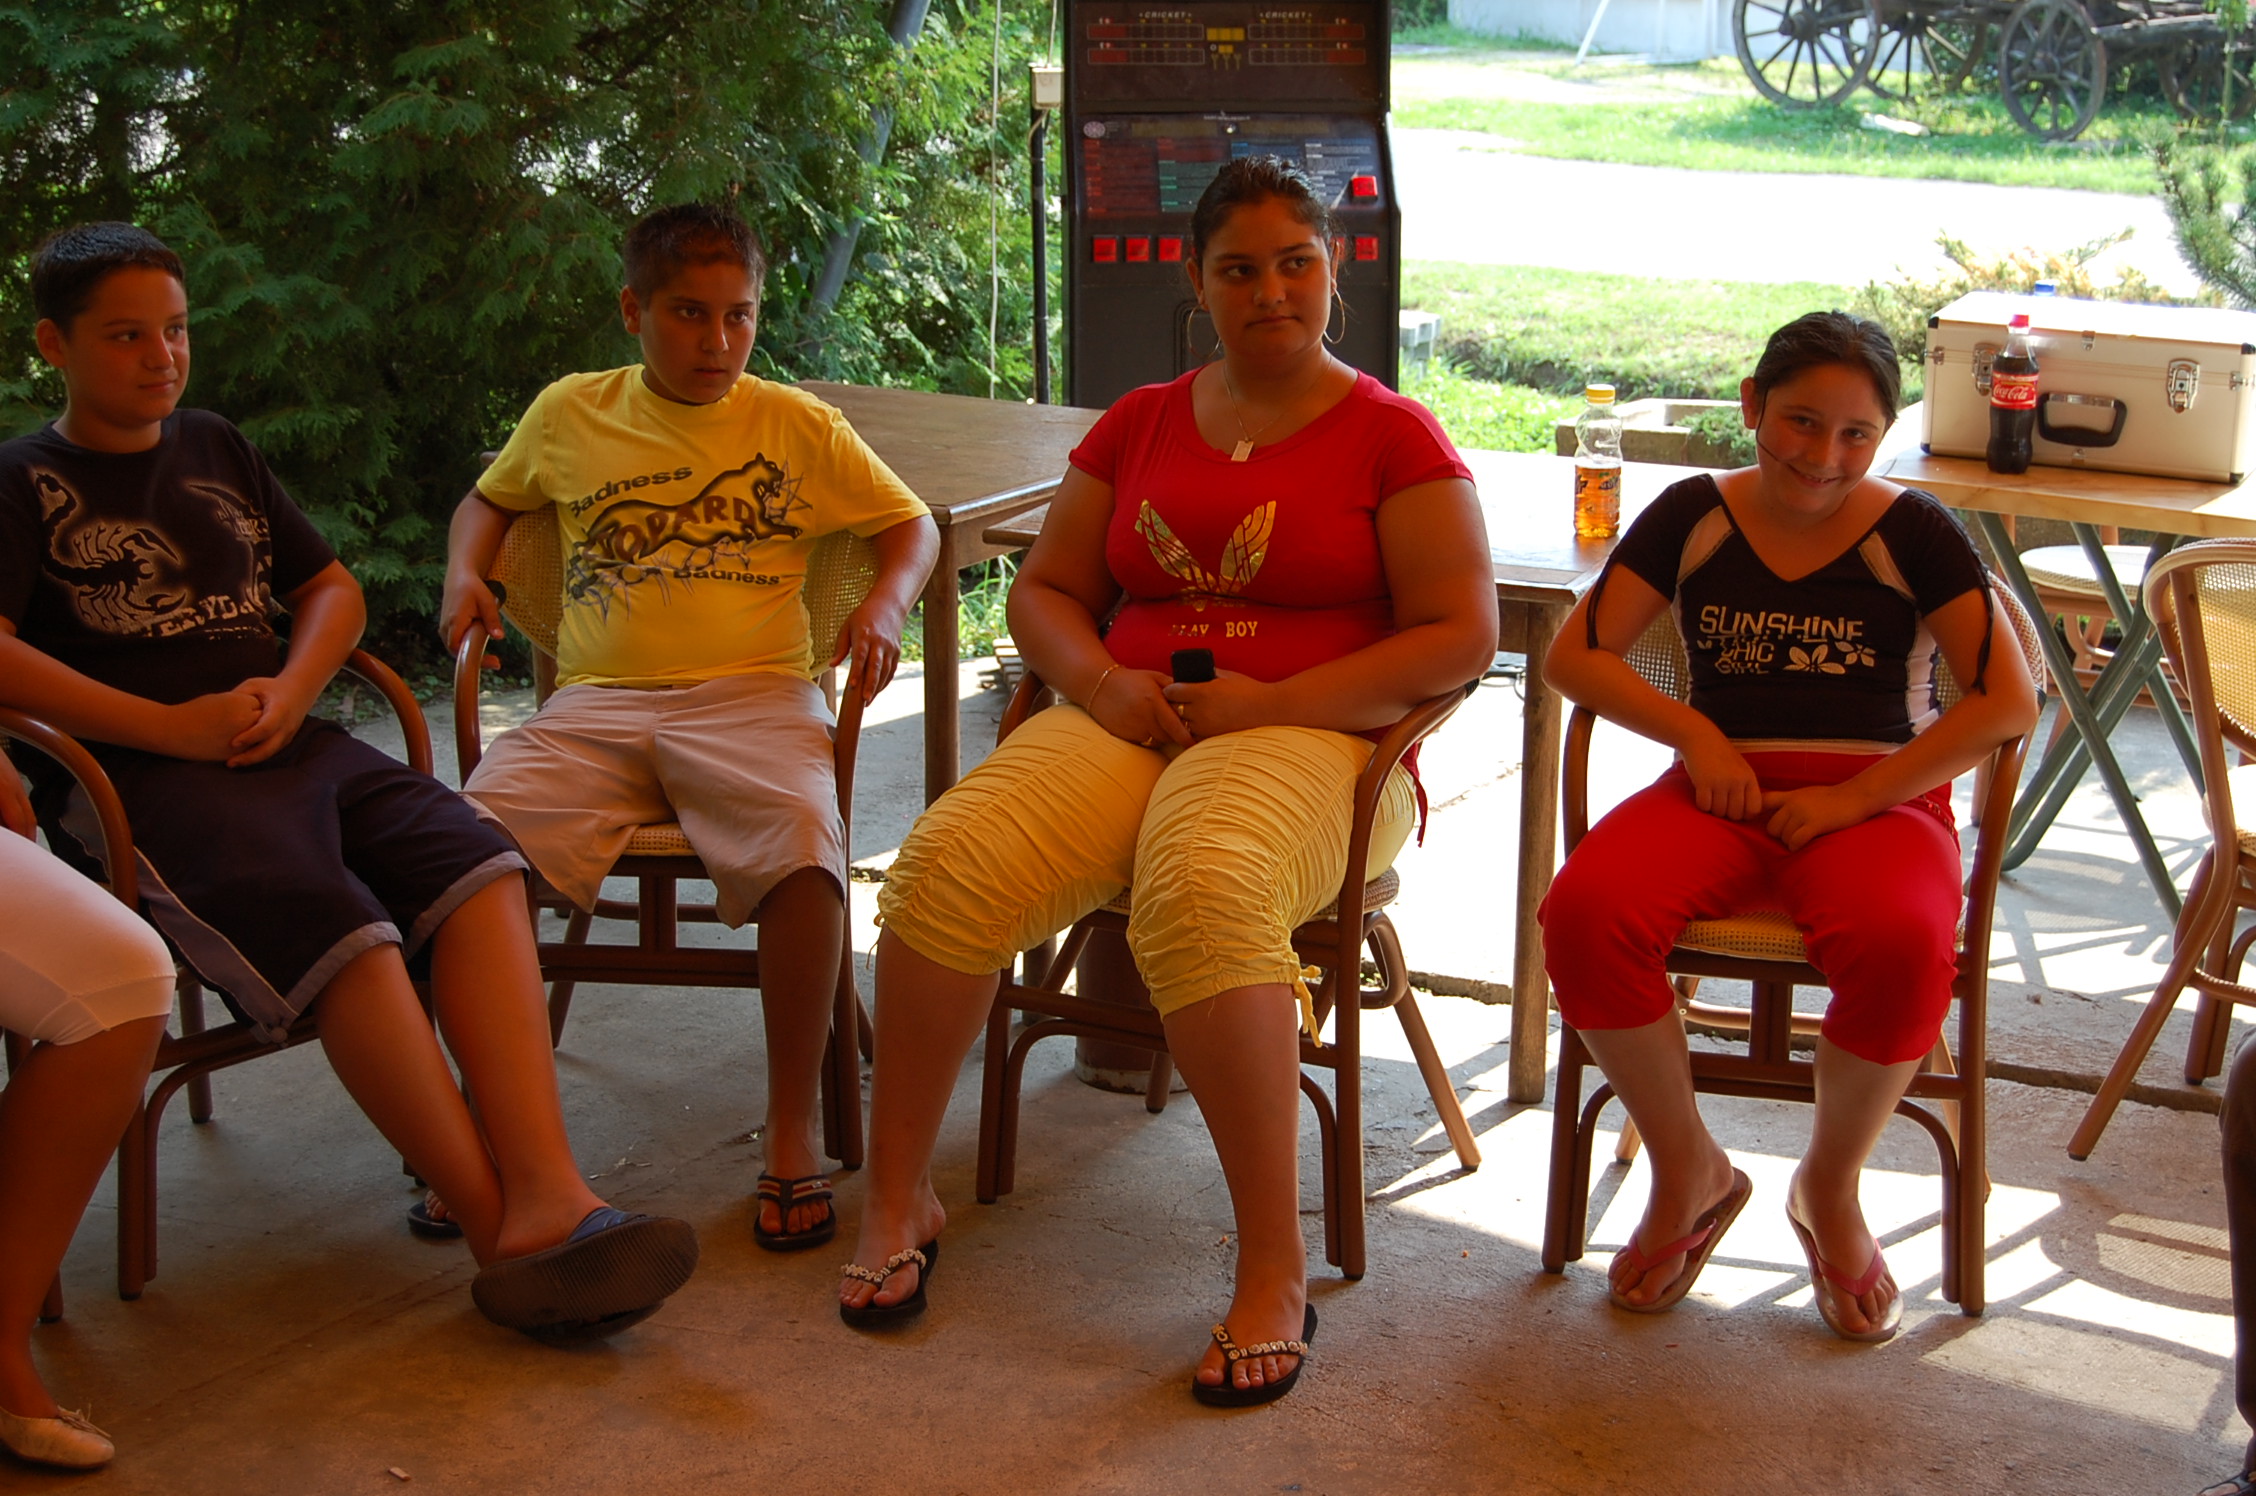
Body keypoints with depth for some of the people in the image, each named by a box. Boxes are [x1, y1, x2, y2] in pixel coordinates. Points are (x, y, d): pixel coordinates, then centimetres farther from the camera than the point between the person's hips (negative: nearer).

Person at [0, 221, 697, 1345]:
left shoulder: (216, 452, 26)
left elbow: (333, 590, 26)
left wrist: (291, 691, 4)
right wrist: (173, 727, -14)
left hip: (285, 742, 6)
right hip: (139, 778, -5)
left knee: (477, 870, -25)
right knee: (341, 936, -33)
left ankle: (544, 1194, -39)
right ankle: (505, 1231, -32)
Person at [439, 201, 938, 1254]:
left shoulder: (799, 426, 13)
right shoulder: (568, 415, 17)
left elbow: (911, 525, 20)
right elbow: (489, 499, 34)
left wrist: (884, 606, -1)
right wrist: (464, 575, 13)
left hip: (753, 694, -2)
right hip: (597, 703, 2)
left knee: (804, 849, -34)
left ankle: (792, 1129, -20)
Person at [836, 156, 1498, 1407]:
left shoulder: (1394, 437, 6)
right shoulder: (1140, 425, 19)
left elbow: (1462, 635, -2)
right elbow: (1044, 588, 21)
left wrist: (1267, 703, -11)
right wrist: (1102, 681, -3)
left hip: (1312, 741, -4)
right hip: (1127, 724, 4)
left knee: (1202, 889, -40)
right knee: (949, 860, -27)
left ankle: (1275, 1270, -30)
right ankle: (896, 1200, -10)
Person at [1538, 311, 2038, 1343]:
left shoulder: (1911, 533, 4)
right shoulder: (1696, 517, 10)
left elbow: (2007, 703, -4)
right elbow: (1576, 655, 8)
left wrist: (1852, 798, -11)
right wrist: (1697, 735, -6)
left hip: (1880, 800, -2)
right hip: (1724, 794, 2)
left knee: (1902, 944, -37)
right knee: (1584, 912, -30)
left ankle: (1830, 1189, -6)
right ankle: (1688, 1172, -5)